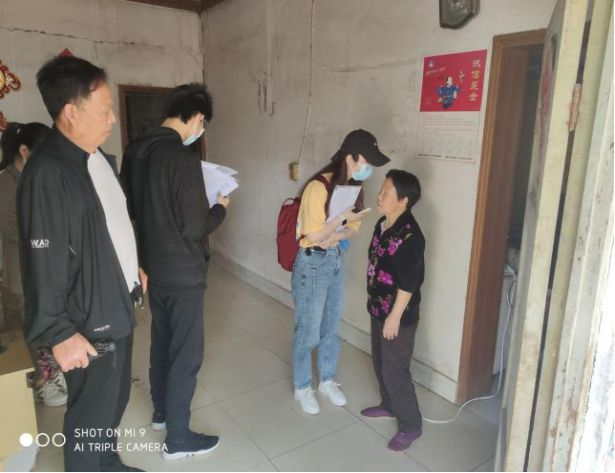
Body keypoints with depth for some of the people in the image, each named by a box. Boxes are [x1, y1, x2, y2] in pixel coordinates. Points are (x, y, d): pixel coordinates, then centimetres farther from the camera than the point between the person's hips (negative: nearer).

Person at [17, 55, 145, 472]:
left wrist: (132, 268, 22)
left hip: (118, 306, 9)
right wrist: (60, 333, -19)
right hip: (88, 320, -9)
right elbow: (44, 262, -22)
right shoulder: (48, 173, -22)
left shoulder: (100, 158, 7)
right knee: (91, 412, 10)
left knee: (115, 399, 24)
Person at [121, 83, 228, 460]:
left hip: (152, 266, 9)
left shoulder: (135, 151, 3)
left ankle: (161, 411, 42)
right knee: (186, 354, 6)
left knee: (161, 342, 23)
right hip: (182, 272, -8)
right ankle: (178, 438, 21)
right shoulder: (184, 158, -23)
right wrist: (220, 207, -4)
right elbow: (194, 227, -21)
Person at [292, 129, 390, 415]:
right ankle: (302, 387, 27)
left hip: (337, 259, 7)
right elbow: (313, 236, -20)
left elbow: (353, 229, 5)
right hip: (312, 263, -7)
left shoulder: (353, 186, 1)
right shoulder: (318, 187, -22)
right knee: (308, 331, 7)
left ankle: (327, 381, 37)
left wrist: (335, 237, -14)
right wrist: (342, 219, -27)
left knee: (331, 328, 18)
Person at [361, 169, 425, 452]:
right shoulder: (382, 225, 4)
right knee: (380, 362, 22)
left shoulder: (409, 235, -24)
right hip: (379, 309, 9)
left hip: (399, 315, -9)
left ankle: (410, 425, 21)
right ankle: (389, 405, 43)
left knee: (395, 370, 2)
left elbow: (408, 282, -23)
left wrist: (394, 317, -19)